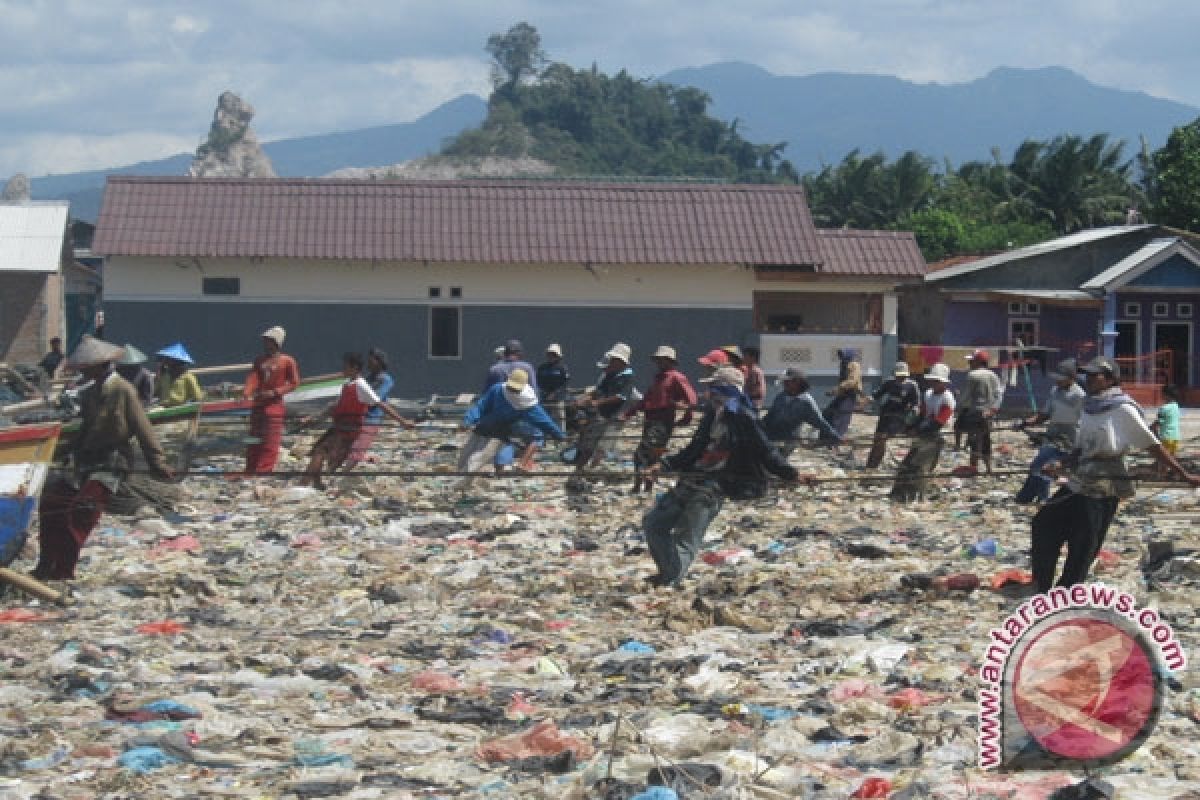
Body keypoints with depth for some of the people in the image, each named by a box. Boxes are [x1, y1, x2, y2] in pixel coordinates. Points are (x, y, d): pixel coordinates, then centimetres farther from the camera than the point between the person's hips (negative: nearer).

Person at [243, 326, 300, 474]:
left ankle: (264, 472, -8)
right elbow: (253, 378, 1)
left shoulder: (287, 361, -1)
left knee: (270, 443, -8)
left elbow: (294, 382, -3)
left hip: (275, 405, -5)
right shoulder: (259, 361, 13)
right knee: (254, 441, 9)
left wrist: (275, 392, -14)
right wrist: (247, 393, -18)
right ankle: (250, 472, 15)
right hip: (258, 405, 5)